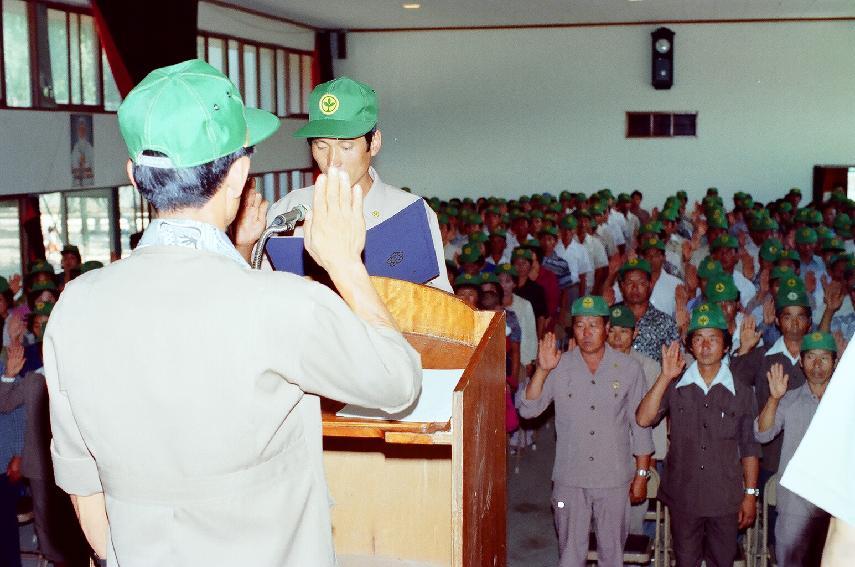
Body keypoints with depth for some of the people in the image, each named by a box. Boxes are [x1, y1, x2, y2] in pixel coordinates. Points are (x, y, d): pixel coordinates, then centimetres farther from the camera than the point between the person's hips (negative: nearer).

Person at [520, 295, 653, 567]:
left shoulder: (629, 369, -2)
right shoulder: (559, 367, -3)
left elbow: (640, 425, 3)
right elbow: (528, 410, -10)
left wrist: (642, 474, 3)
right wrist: (542, 370, -22)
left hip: (614, 479, 0)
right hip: (569, 479, 0)